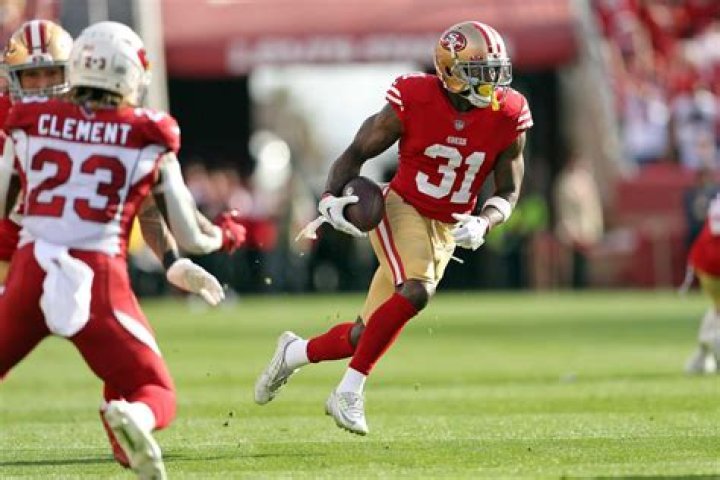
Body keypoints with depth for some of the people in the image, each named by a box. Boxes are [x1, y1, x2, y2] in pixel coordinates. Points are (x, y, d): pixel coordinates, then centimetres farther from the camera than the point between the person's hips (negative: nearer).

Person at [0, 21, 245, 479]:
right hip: (98, 278, -1)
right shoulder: (149, 141, 5)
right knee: (156, 397, 12)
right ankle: (133, 419, -25)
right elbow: (190, 238, 9)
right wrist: (225, 234, 31)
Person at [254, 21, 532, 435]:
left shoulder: (507, 118, -8)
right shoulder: (414, 102, -16)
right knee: (415, 291, -31)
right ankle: (350, 392, -20)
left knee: (369, 334, 5)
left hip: (447, 230, 4)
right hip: (402, 209, -4)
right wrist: (332, 198, -21)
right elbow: (357, 153, -4)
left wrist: (483, 223, -17)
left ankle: (296, 352, 33)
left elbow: (508, 192, 3)